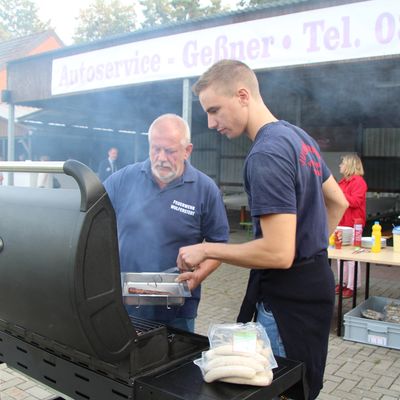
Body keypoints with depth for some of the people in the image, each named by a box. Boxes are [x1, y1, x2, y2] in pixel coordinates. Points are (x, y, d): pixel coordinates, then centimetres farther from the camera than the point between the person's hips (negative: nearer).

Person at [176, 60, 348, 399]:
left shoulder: (266, 154, -22)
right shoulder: (299, 136, 9)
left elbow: (279, 253, -27)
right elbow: (338, 202, 20)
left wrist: (207, 250, -17)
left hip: (287, 295, -10)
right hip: (315, 282, 10)